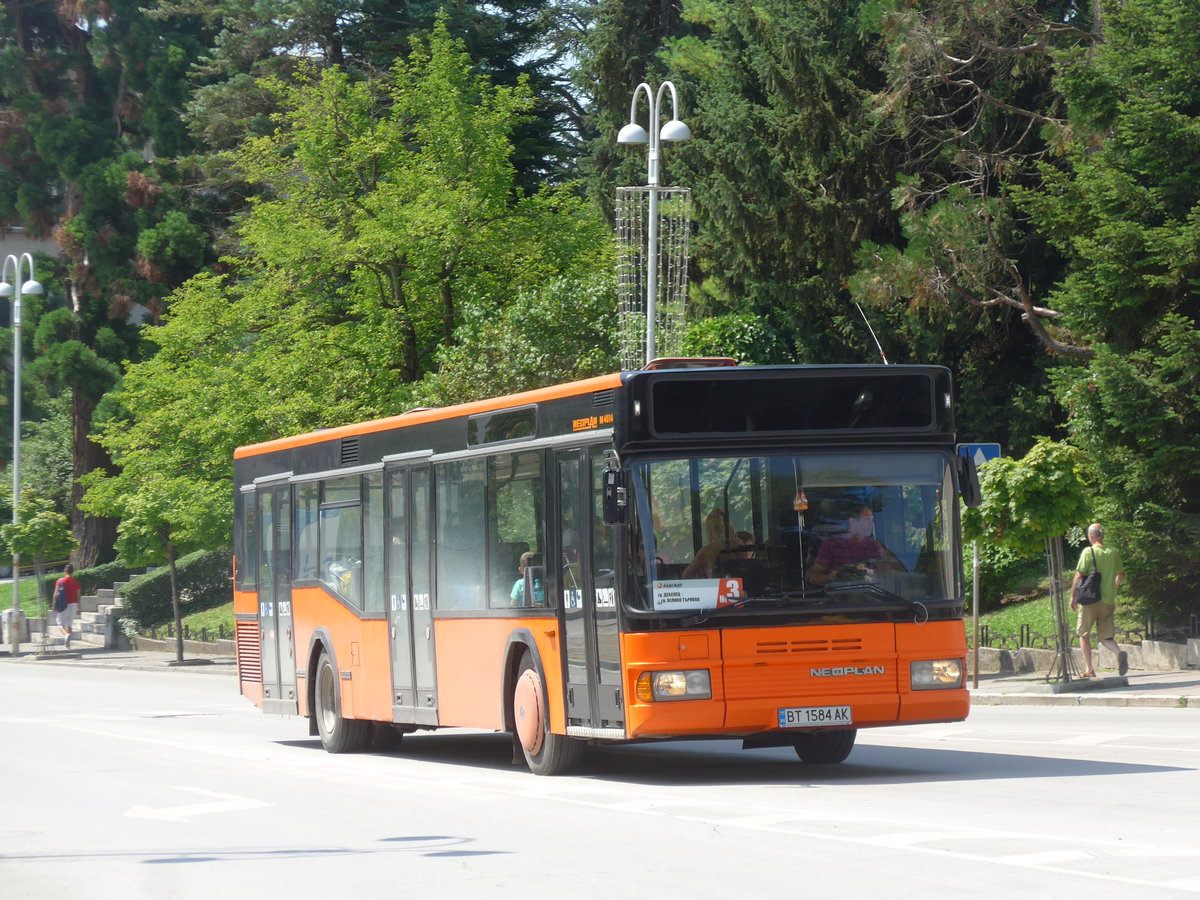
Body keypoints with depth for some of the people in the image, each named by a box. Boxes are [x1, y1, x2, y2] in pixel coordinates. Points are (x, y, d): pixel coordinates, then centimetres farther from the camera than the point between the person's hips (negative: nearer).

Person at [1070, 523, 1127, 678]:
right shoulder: (1114, 552, 6)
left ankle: (1089, 669, 6)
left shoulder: (1088, 552, -8)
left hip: (1090, 600, -4)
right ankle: (1120, 653, -21)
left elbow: (1079, 575, -11)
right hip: (1108, 601, 4)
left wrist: (1073, 596, -2)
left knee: (1084, 634, 11)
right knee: (1105, 637, 9)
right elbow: (1121, 575, 16)